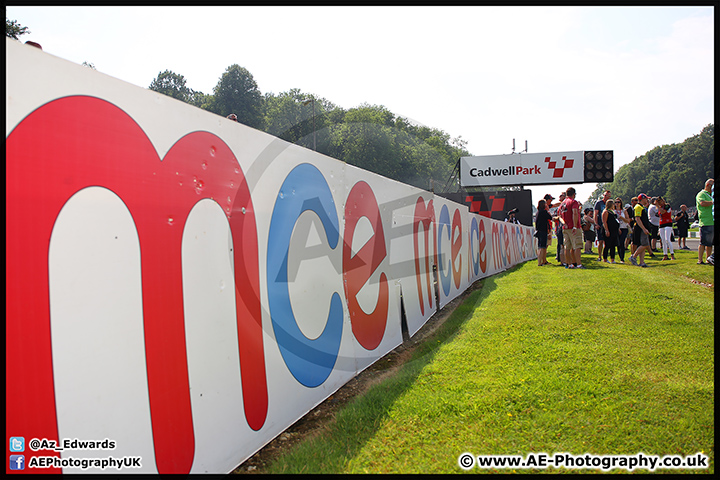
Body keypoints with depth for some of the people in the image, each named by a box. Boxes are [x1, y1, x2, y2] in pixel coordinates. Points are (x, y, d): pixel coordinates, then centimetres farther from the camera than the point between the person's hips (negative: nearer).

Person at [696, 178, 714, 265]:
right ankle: (700, 260, -6)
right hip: (705, 223, -9)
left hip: (712, 222, 9)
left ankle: (709, 259, 15)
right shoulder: (701, 194, -5)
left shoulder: (711, 195, 23)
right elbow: (703, 203, -25)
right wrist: (713, 202, -19)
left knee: (710, 243, 10)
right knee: (703, 242, -8)